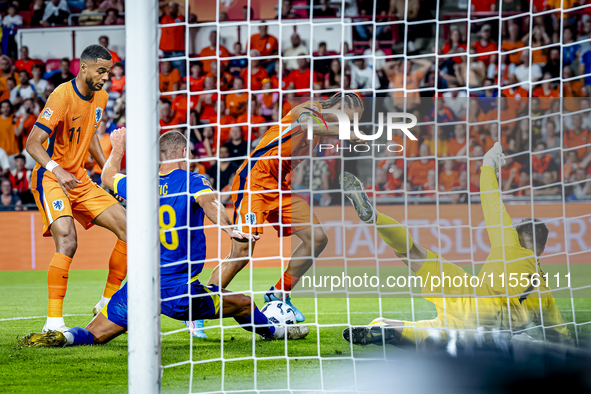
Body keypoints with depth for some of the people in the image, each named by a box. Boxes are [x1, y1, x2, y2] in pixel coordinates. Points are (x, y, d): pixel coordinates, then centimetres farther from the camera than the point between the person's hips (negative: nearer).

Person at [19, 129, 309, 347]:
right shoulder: (192, 181, -2)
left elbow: (109, 178, 30)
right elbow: (207, 201, -24)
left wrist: (118, 149, 47)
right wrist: (228, 228, -40)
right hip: (180, 291, -3)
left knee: (95, 335, 4)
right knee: (245, 305, 16)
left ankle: (63, 337, -24)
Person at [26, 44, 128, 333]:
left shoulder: (100, 97, 6)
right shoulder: (62, 96, -19)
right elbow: (33, 143, -24)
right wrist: (56, 170, -40)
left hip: (80, 179, 8)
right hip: (50, 179, -8)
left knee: (129, 229, 1)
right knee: (67, 241, -27)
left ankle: (108, 303, 13)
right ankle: (53, 321, -25)